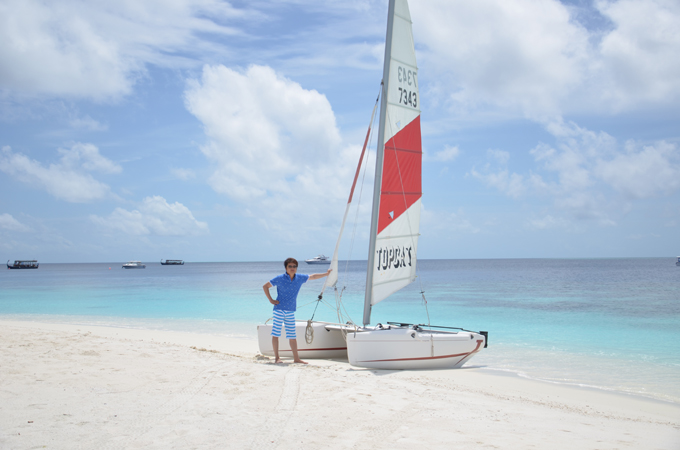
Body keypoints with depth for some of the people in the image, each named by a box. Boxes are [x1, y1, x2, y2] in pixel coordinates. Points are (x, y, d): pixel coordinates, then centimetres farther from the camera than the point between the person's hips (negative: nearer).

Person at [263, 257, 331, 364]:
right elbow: (265, 286, 1)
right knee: (275, 334, -2)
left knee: (292, 335, 6)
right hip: (279, 309, -4)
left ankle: (296, 358, 10)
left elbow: (313, 276, 22)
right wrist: (271, 300, -5)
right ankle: (277, 358, 3)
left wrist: (326, 274, 26)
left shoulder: (300, 278, 7)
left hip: (291, 311, 4)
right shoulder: (279, 279, -6)